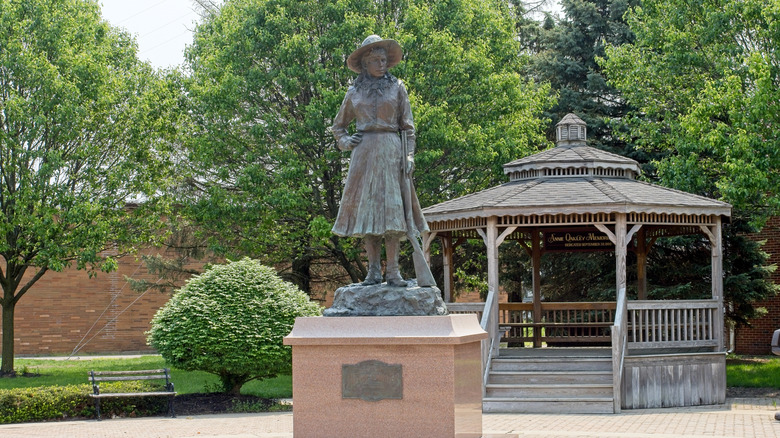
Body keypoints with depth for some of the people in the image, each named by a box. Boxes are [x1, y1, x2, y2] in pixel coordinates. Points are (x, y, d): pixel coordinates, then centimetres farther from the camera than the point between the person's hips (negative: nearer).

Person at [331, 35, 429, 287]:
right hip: (364, 153, 2)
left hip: (391, 152, -2)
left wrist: (409, 156, -4)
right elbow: (338, 126, 23)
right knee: (366, 208, -3)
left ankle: (393, 270, -9)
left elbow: (408, 127, 7)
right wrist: (346, 142, 3)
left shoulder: (397, 87, 9)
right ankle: (373, 269, 1)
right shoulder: (354, 92, 12)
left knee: (392, 207, -9)